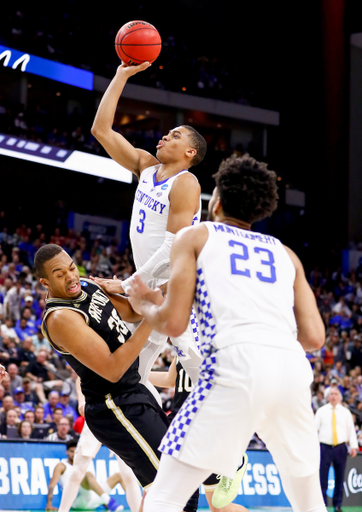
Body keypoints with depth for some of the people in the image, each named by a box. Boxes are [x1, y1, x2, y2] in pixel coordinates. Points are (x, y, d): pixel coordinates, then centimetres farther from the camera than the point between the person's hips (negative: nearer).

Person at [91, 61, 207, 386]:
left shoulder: (185, 184, -13)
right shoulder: (146, 166, 10)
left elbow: (174, 248, -21)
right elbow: (101, 129, 10)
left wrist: (126, 285, -22)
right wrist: (122, 76, 5)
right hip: (150, 287, 9)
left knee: (195, 359, -17)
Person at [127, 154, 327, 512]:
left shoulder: (195, 237, 18)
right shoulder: (285, 253, 28)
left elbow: (173, 323, 6)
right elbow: (313, 337, 17)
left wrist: (144, 306, 28)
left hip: (236, 363, -4)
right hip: (292, 366, 4)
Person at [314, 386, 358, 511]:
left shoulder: (345, 412, 9)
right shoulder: (321, 411, 6)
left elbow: (351, 430, 4)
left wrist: (354, 446, -7)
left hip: (340, 448, 1)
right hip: (325, 447, -1)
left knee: (339, 478, 4)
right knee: (323, 478, -4)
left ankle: (337, 505, 11)